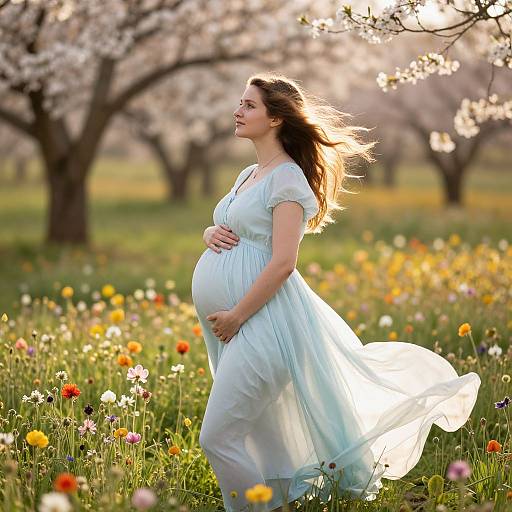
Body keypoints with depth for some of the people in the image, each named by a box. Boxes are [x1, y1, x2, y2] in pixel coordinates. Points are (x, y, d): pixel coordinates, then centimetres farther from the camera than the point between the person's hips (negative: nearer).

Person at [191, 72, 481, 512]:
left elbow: (282, 263, -19)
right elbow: (218, 230, 25)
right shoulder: (248, 175, 16)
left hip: (261, 321, -9)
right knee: (261, 432, 15)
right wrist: (211, 233, 1)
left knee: (219, 436, -10)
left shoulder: (287, 177, -11)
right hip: (231, 325, 9)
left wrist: (237, 316, -18)